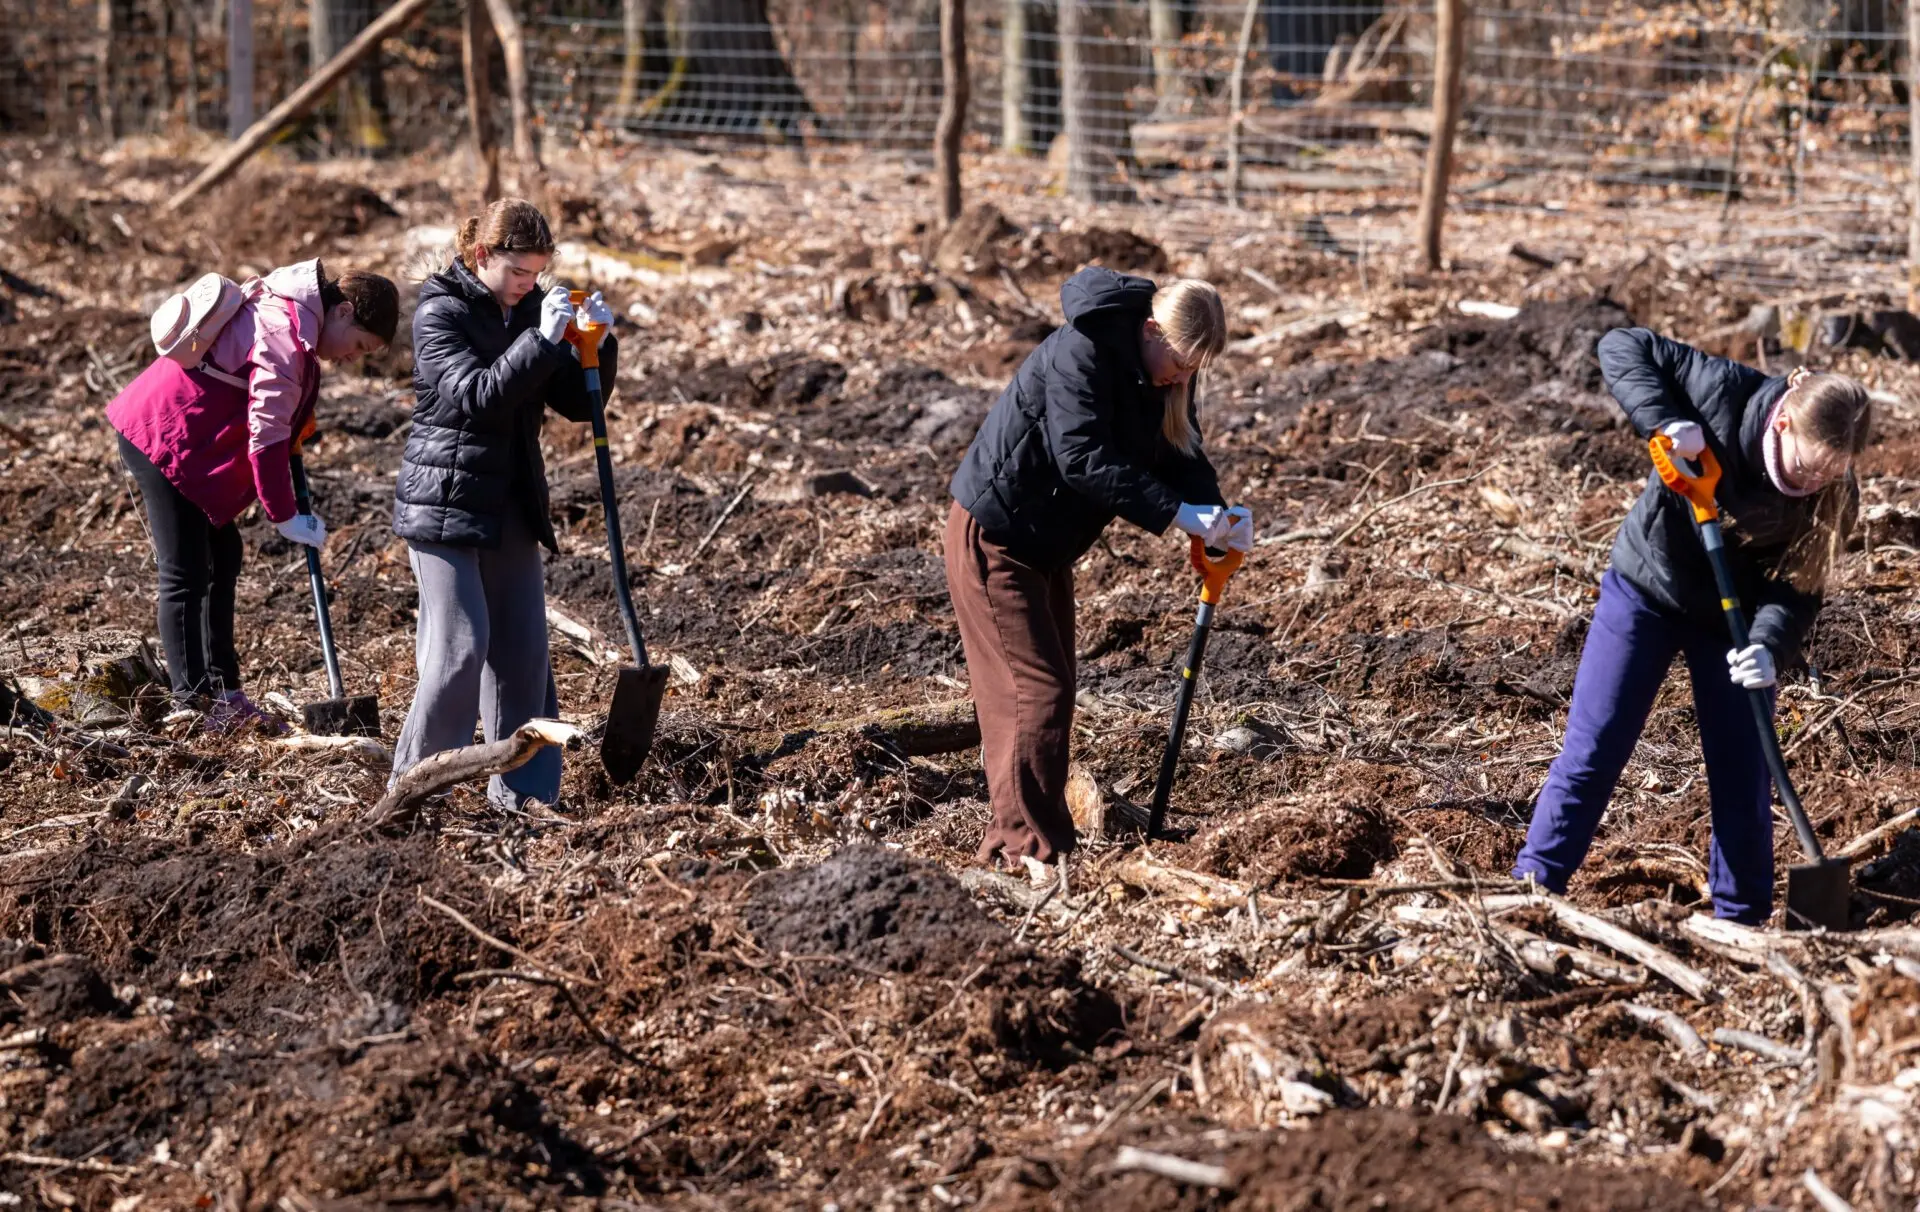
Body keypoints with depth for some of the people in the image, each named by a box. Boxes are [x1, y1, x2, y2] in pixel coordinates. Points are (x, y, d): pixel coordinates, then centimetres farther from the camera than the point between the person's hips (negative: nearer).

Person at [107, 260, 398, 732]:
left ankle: (222, 689, 18)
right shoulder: (288, 335, -22)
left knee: (223, 557, 13)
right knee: (187, 573, -10)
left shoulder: (289, 310, 9)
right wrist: (284, 517, -15)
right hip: (165, 439, -11)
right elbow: (266, 435, -21)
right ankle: (194, 704, -11)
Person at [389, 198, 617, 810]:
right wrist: (542, 341, -29)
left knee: (523, 649, 6)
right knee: (460, 645, -11)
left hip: (511, 506, 7)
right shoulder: (439, 312, -10)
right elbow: (475, 394, -23)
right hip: (445, 503, -7)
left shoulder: (531, 309, 8)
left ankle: (526, 791, 12)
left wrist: (597, 344, -10)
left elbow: (578, 403, 7)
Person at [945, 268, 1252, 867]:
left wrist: (1217, 517, -19)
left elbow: (1179, 453, 1)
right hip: (993, 537, -9)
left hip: (1046, 546, 9)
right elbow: (1083, 458, -34)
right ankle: (1030, 851, -8)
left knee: (1054, 688, 12)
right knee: (1037, 689, -11)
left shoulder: (1161, 369, -1)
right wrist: (1177, 513, -36)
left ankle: (1011, 840, 20)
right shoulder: (1082, 352, -27)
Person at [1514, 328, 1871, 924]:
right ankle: (1531, 888, 3)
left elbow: (1800, 584, -18)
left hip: (1734, 619, 2)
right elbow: (1623, 346, -23)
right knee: (1592, 752, -3)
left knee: (1744, 772, 4)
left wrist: (1769, 645, -37)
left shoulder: (1831, 494, -21)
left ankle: (1742, 923, 16)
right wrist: (1664, 422, -38)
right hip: (1646, 591, -2)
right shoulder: (1725, 396, -28)